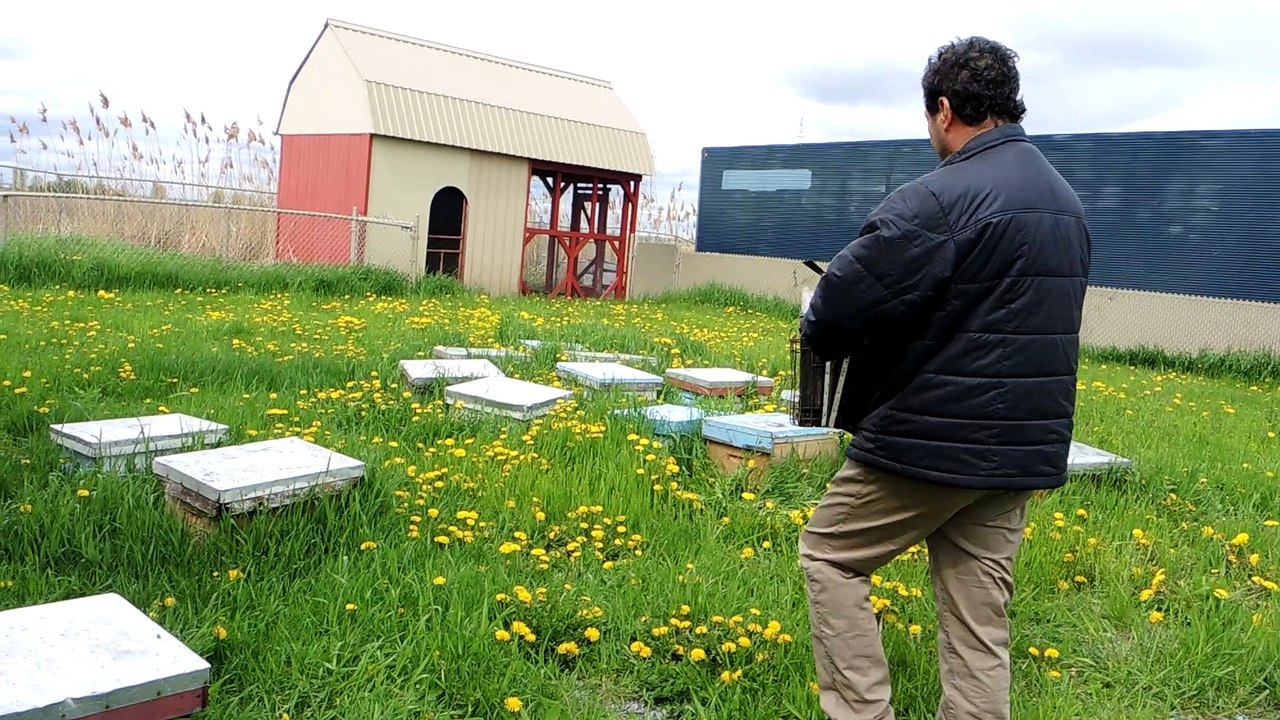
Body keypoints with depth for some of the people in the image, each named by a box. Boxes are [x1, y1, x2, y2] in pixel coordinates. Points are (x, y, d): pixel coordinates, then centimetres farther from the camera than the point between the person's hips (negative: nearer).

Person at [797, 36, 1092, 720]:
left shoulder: (937, 199, -18)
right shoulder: (1068, 203, 11)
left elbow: (840, 306, -20)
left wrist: (819, 335, 2)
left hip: (931, 441, -8)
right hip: (1023, 451, 8)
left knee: (830, 555, 11)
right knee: (979, 618, 13)